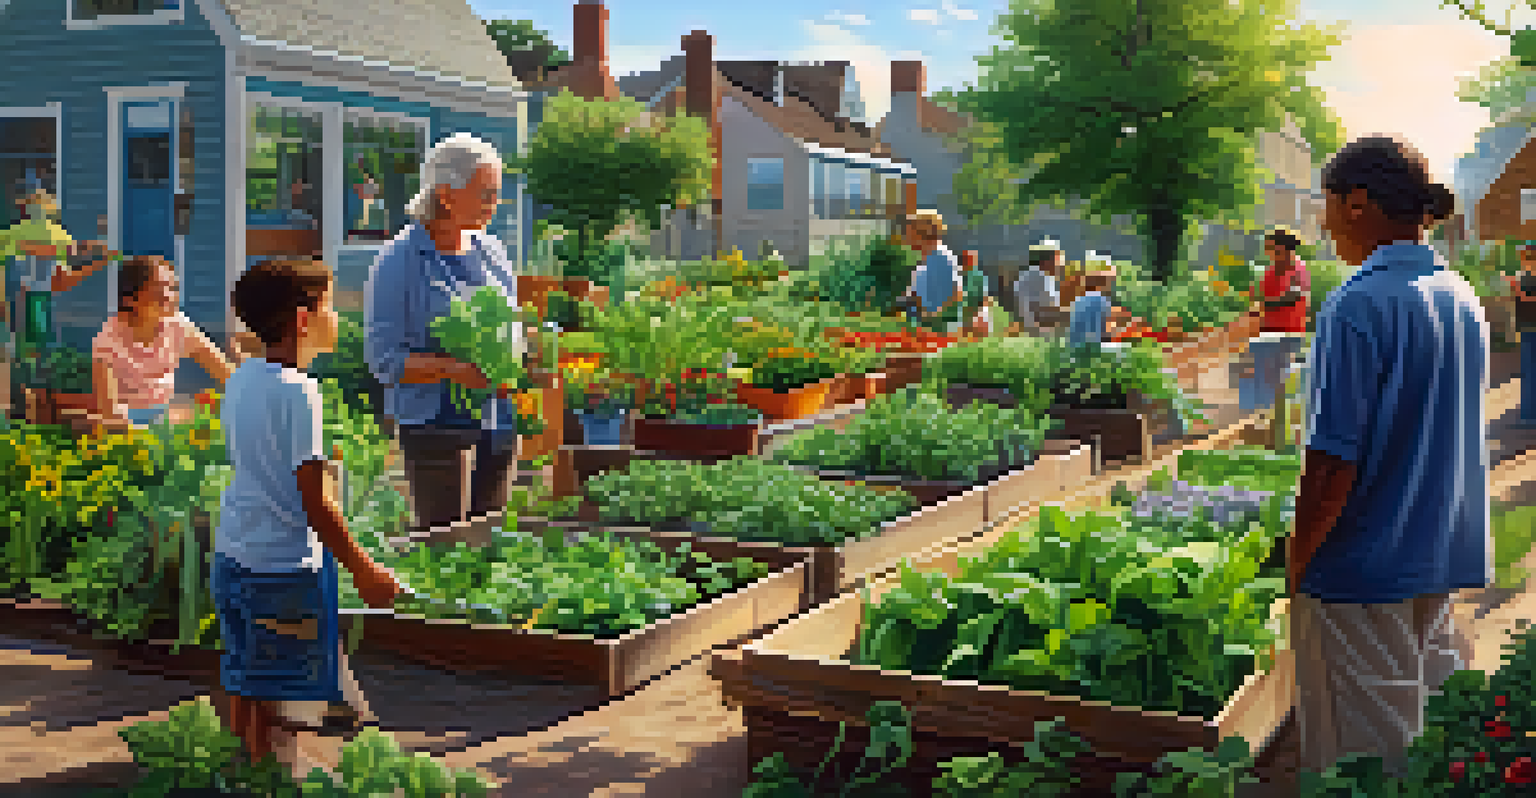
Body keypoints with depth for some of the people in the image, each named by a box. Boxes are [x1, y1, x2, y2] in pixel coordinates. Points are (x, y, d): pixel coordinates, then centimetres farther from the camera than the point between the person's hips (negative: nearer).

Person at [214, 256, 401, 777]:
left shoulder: (242, 379, 6)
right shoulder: (298, 391, -19)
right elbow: (314, 501, -20)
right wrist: (364, 571, -13)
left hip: (232, 556, 8)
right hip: (285, 565, -8)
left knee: (241, 689, 18)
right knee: (274, 702, 2)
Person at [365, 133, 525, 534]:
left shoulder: (491, 251, 12)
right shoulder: (399, 261, -7)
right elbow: (383, 358, -11)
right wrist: (456, 370, -23)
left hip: (498, 421, 6)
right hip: (436, 424, -6)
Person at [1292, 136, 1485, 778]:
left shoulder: (1356, 307, -19)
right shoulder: (1464, 298, 6)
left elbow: (1335, 464, -22)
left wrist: (1294, 566, -10)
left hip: (1364, 576, -8)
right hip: (1445, 566, 8)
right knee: (1428, 743, 19)